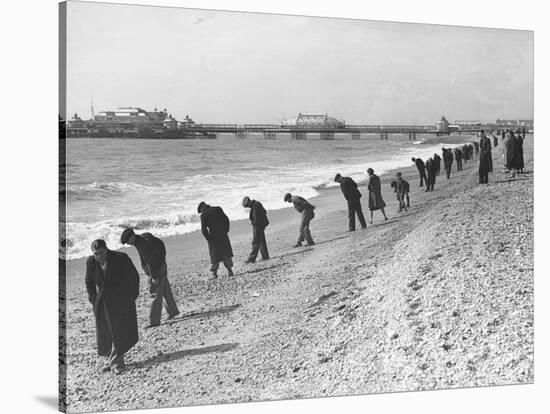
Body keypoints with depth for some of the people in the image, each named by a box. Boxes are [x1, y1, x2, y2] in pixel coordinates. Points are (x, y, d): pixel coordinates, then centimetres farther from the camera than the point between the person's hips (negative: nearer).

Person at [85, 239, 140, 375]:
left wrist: (131, 298, -6)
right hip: (102, 304, 4)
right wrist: (94, 301, 5)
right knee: (104, 334, 6)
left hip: (120, 301, -4)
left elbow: (133, 277, -6)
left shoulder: (121, 258, -16)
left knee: (119, 332, -4)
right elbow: (89, 282, 11)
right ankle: (113, 360, 18)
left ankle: (116, 362, 3)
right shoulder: (90, 262, -5)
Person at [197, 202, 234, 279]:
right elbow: (226, 219, 4)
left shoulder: (203, 215, -4)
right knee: (226, 253, 13)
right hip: (223, 235, 3)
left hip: (213, 236, -2)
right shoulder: (218, 209, 5)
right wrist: (226, 231, 8)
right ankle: (230, 271, 11)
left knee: (215, 256, 8)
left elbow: (203, 229, -12)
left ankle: (214, 273, 8)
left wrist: (208, 239, -5)